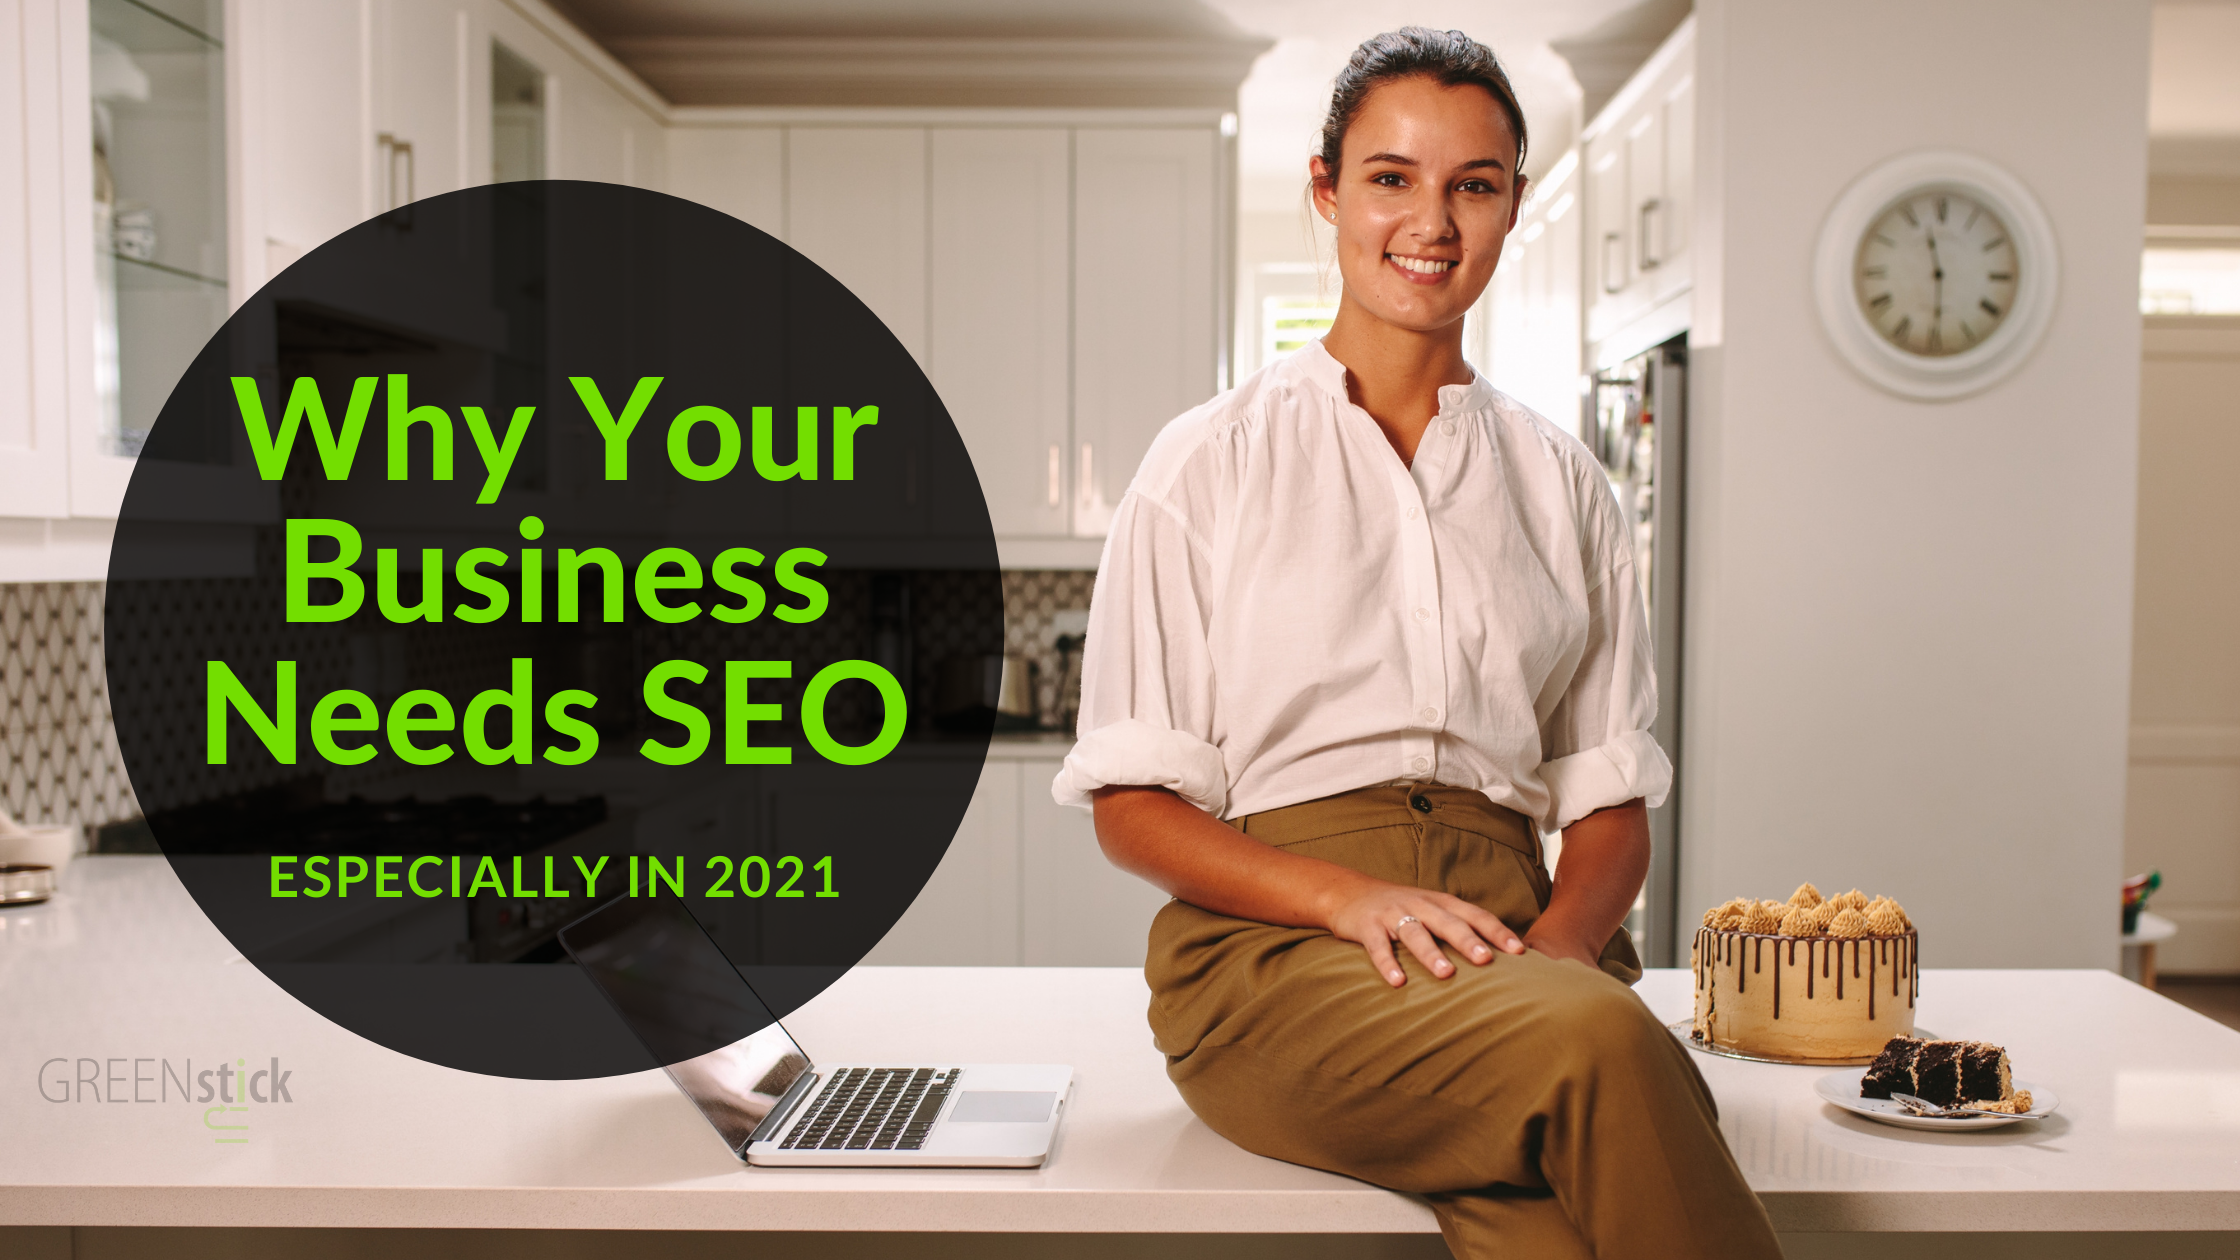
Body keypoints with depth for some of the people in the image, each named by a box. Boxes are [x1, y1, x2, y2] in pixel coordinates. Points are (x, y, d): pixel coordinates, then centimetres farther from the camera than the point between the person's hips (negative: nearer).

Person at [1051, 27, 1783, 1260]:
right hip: (1273, 945, -2)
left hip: (1511, 938, 3)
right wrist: (1345, 895, -14)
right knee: (1599, 1042, -34)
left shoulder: (1560, 483, 17)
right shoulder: (1210, 463, 8)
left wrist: (1563, 940, -8)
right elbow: (1132, 804, 3)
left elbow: (1611, 800, 15)